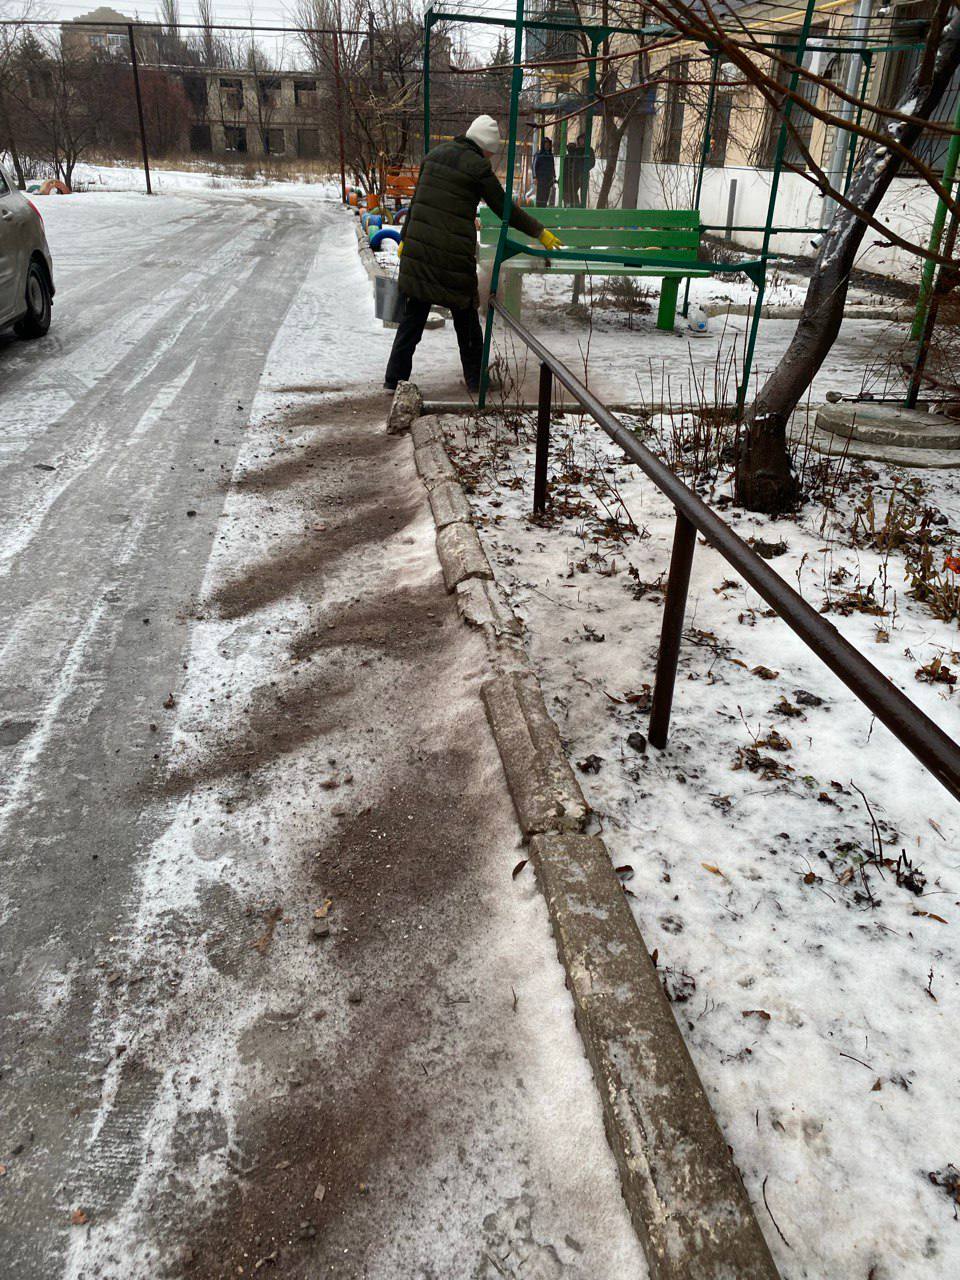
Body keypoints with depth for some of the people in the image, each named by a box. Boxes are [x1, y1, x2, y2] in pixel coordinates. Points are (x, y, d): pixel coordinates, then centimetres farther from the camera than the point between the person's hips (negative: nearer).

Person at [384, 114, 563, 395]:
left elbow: (417, 199, 15)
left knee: (413, 314, 10)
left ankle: (395, 377, 9)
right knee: (465, 315, 10)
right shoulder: (478, 166, -7)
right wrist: (540, 233, 5)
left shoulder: (437, 153, 11)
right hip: (454, 254, -5)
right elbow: (505, 210, -4)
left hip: (418, 247, 5)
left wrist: (406, 238, 22)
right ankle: (475, 379, 19)